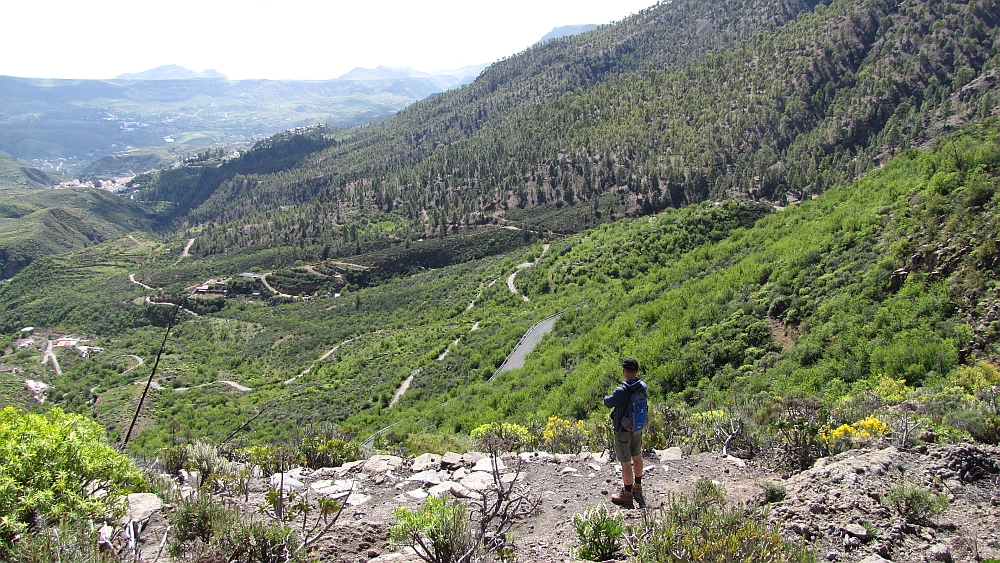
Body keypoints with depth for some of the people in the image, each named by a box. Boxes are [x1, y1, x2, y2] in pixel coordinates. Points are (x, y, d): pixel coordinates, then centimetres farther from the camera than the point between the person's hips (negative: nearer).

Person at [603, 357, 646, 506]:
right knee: (637, 456, 22)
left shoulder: (621, 392, -28)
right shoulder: (643, 387, -7)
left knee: (625, 462, 4)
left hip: (623, 430, -7)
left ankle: (627, 494, 15)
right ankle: (637, 487, 39)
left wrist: (607, 397, 9)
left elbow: (607, 403, -12)